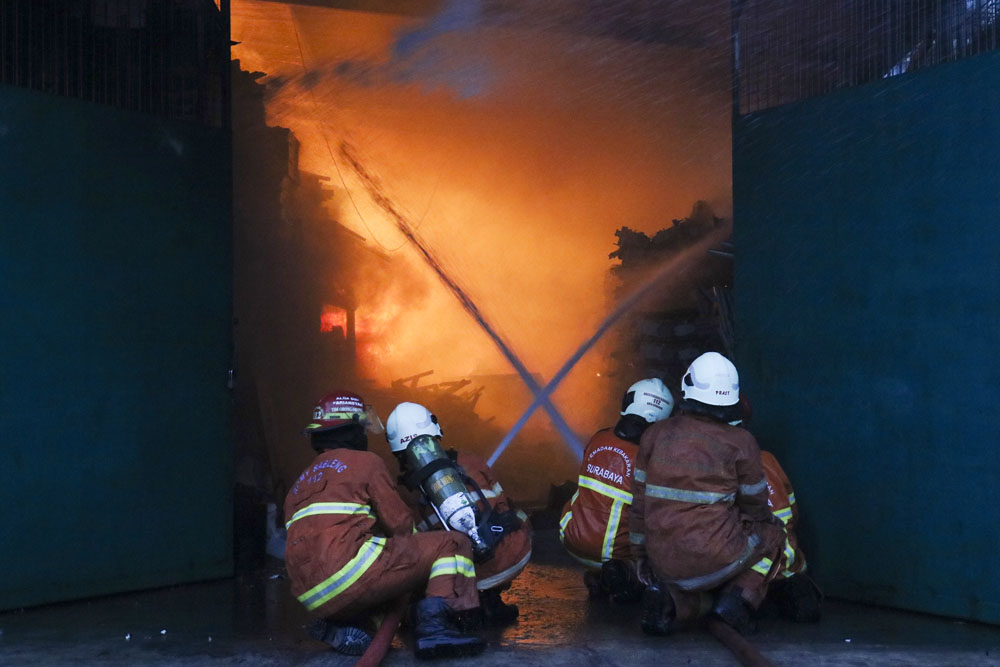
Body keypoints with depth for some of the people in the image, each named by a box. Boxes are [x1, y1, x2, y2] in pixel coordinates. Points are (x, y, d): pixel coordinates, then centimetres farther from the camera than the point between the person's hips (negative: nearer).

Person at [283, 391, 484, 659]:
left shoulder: (300, 485, 27)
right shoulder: (365, 462, 7)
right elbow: (399, 524, 6)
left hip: (315, 599, 8)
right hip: (348, 571, -8)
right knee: (452, 545, 1)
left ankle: (340, 626, 9)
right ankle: (434, 624, -21)